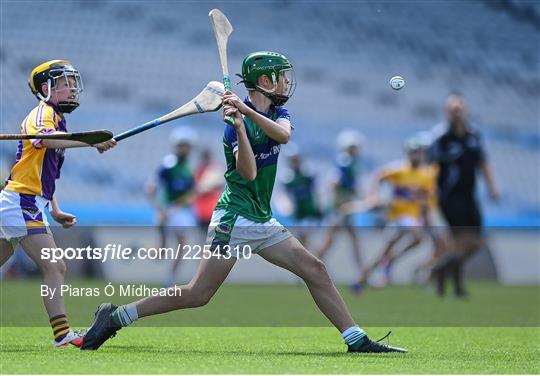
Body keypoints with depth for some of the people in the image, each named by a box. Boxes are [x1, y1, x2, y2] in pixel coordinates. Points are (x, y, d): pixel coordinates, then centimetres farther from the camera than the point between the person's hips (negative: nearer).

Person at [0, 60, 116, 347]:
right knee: (54, 268, -14)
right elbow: (46, 138, -34)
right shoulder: (43, 113, -8)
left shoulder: (57, 119, 21)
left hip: (28, 204, 10)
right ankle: (62, 334, -19)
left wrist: (55, 211, 19)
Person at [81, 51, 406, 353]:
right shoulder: (237, 123, -11)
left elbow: (284, 135, -15)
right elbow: (248, 173, -24)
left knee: (316, 271, 1)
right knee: (198, 295, -12)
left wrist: (248, 110, -28)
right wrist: (239, 124, -35)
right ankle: (116, 317, -5)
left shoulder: (277, 112, 10)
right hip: (235, 219, -8)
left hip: (263, 222, 8)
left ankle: (357, 340, 4)